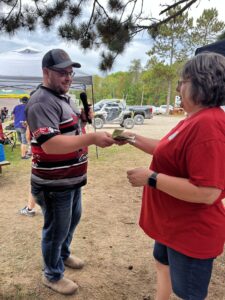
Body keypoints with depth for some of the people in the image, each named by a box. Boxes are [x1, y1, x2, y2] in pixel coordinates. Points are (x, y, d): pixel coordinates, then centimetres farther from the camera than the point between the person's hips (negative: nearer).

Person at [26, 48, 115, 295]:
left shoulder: (63, 98, 11)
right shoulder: (42, 102, -22)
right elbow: (51, 144, -33)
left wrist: (83, 119, -1)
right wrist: (92, 138, -36)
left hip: (72, 178, 10)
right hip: (54, 184, -10)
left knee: (73, 219, 26)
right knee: (56, 229, 8)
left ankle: (63, 255, 50)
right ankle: (53, 275, 32)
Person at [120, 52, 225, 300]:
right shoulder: (196, 119, 6)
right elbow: (170, 151, 17)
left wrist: (152, 178, -28)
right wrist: (134, 139, 10)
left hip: (191, 232, -10)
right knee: (163, 263, 31)